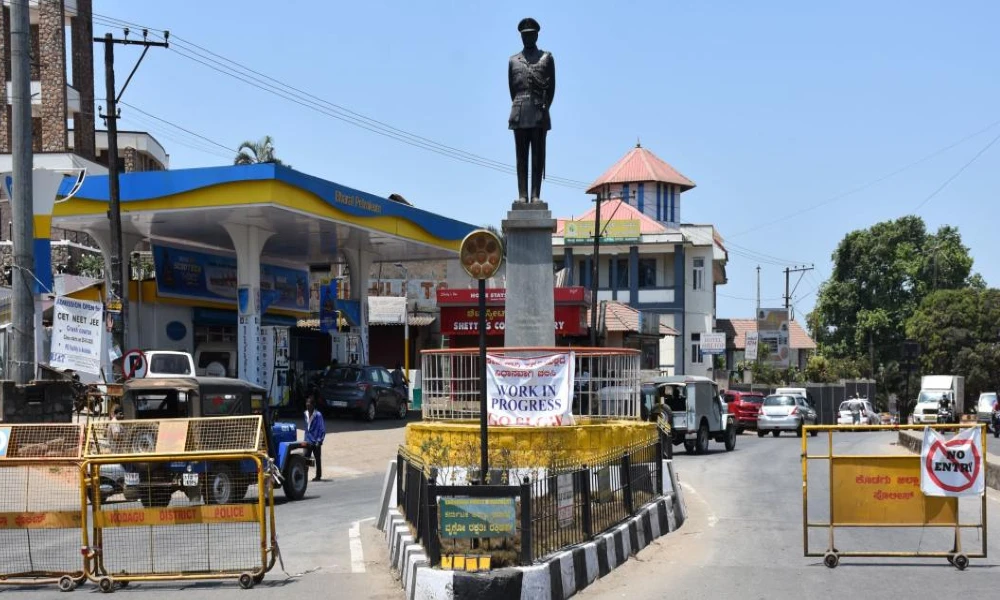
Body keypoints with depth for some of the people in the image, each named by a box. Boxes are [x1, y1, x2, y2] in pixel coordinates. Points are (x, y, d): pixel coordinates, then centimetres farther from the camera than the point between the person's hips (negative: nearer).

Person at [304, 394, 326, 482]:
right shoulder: (306, 414, 6)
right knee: (306, 458, -1)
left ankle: (318, 476, 12)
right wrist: (306, 440, 11)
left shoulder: (318, 415, -13)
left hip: (316, 441, -5)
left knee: (317, 459, 4)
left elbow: (323, 429, -10)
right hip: (308, 441, 5)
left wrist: (319, 440, -14)